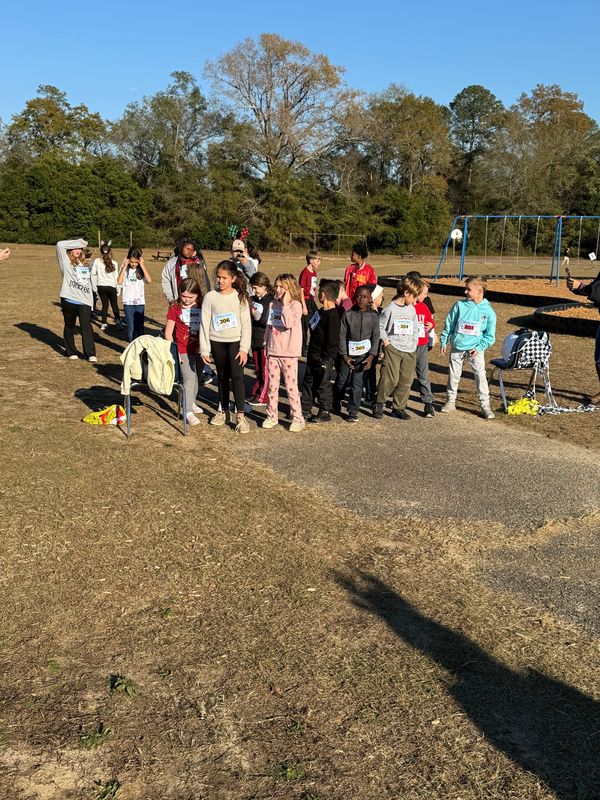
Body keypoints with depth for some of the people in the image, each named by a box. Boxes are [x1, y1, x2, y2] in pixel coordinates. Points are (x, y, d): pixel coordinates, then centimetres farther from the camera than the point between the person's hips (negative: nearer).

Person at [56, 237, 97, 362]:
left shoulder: (84, 265, 18)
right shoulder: (66, 262, 3)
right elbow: (59, 245, -13)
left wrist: (91, 300, 14)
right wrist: (77, 242, -6)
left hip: (84, 301, 3)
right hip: (69, 300, -2)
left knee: (86, 326, -8)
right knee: (69, 326, 9)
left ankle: (91, 354, -9)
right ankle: (71, 352, 21)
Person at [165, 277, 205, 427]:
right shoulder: (175, 308, -7)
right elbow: (168, 332, -4)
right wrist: (173, 350, -8)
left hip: (199, 348, 4)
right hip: (184, 350, -4)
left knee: (196, 377, 17)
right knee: (189, 378, -10)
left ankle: (192, 403, 38)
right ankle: (189, 412, -8)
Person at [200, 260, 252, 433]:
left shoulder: (240, 297, -3)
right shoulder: (210, 297, -1)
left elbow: (246, 324, -3)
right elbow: (205, 324, 0)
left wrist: (244, 348, -10)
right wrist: (204, 349, -4)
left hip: (235, 342, -2)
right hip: (217, 342, 2)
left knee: (237, 376, -11)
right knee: (222, 377, 13)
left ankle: (240, 415, -8)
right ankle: (223, 410, 29)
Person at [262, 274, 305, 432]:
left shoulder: (295, 305, -7)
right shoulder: (273, 305, 11)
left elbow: (289, 323, -23)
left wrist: (285, 304, -18)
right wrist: (266, 345, 15)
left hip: (289, 353, -5)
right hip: (273, 352, 6)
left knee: (291, 386, -3)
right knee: (272, 386, 9)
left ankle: (297, 418, 6)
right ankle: (271, 416, 19)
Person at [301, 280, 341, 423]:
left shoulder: (332, 316, -20)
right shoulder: (322, 312, 10)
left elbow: (332, 341, -22)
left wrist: (325, 359, -20)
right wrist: (311, 354, 17)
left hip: (324, 358, -10)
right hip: (313, 356, 10)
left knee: (323, 385, 2)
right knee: (308, 382, 15)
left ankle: (325, 412, 14)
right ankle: (306, 410, 25)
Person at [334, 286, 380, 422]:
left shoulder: (373, 315, -1)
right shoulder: (348, 314, -4)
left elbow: (376, 337, 1)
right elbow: (342, 335, -2)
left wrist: (371, 356, -7)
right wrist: (344, 355, -7)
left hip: (363, 356, 0)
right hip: (347, 355, 0)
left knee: (357, 384, 0)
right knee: (342, 382, 10)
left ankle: (353, 412, 10)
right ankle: (336, 401, 38)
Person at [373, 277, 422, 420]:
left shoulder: (412, 309, 11)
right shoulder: (390, 309, -7)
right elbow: (380, 326, -2)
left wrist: (414, 345, 9)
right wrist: (386, 341, -8)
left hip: (409, 351, 6)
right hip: (393, 349, -6)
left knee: (406, 380, 5)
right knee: (390, 378, -12)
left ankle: (398, 408, 15)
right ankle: (379, 404, 6)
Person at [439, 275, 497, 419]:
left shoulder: (488, 311, -7)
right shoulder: (459, 305, -4)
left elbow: (490, 335, -1)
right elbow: (448, 325, 6)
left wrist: (479, 347, -11)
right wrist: (443, 341, 7)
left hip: (475, 349, -2)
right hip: (457, 348, 2)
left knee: (481, 375, -6)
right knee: (453, 375, 11)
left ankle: (485, 406, 3)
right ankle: (450, 402, 26)